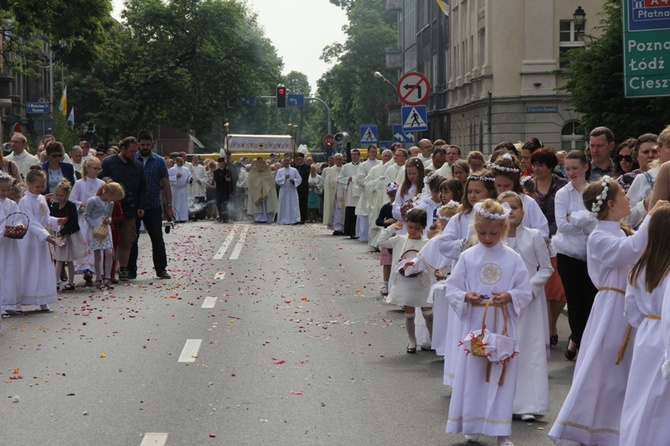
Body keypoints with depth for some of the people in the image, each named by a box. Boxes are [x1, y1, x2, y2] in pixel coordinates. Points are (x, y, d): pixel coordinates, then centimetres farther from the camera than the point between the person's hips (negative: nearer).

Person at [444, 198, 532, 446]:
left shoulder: (512, 258, 0)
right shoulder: (467, 257, 1)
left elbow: (526, 292, 2)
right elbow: (451, 289, 3)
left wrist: (509, 297, -17)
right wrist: (465, 297, -16)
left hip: (503, 325, -1)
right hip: (475, 323, 1)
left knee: (502, 375, 2)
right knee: (472, 373, 6)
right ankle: (472, 425, 20)